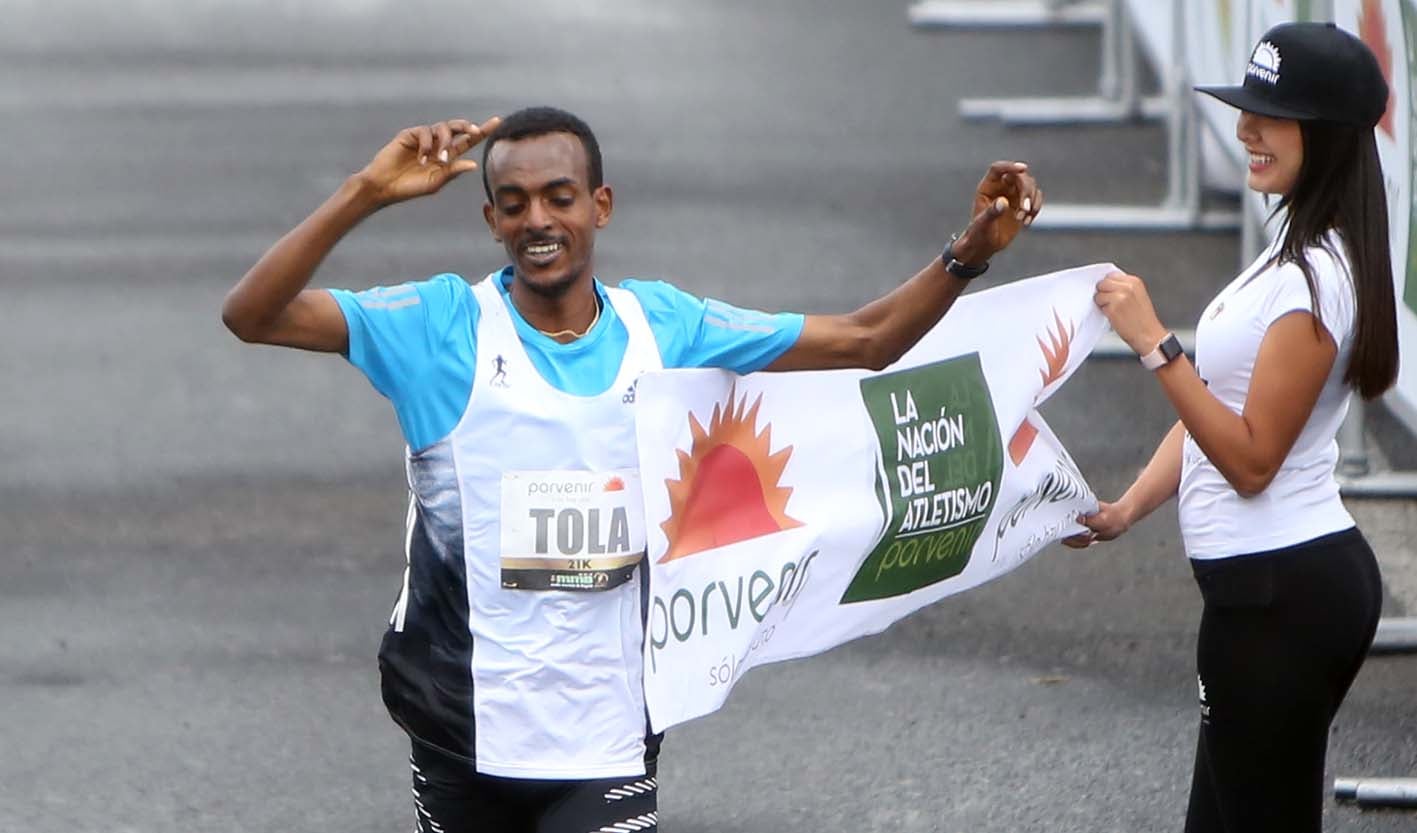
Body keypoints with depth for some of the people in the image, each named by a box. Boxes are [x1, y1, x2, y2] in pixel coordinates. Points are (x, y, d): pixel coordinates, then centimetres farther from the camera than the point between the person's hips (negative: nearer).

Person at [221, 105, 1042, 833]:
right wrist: (366, 194, -25)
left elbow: (863, 342, 9)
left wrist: (968, 254, -4)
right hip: (463, 730, -1)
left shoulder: (664, 325, 2)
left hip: (606, 739, 1)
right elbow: (253, 315, -16)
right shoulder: (445, 326, -6)